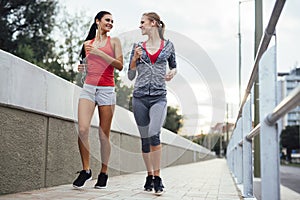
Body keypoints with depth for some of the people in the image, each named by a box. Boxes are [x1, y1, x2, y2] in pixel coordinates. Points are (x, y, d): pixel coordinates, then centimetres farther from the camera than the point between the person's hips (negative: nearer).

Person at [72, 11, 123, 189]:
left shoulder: (114, 41, 9)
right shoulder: (87, 44, 17)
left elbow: (120, 65, -2)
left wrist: (100, 53, -10)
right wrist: (83, 68, 7)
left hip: (107, 89, -2)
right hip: (89, 88, 2)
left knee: (104, 134, -1)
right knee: (83, 129, -15)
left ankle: (104, 173, 11)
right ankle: (86, 170, -2)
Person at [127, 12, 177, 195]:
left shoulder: (168, 45, 7)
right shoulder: (138, 46, 10)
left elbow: (173, 66, 21)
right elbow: (130, 76, 10)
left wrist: (172, 73, -1)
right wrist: (135, 59, -6)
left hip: (159, 97, -2)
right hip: (140, 97, 3)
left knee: (154, 135, -20)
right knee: (145, 138, 5)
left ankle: (157, 177, -11)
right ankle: (150, 175, 20)